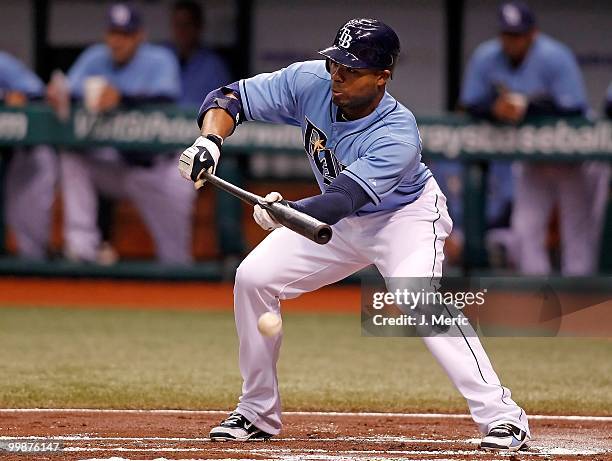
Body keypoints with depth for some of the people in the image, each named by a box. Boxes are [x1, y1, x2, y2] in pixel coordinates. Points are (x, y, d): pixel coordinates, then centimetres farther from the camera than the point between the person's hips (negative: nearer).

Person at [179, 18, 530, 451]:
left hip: (405, 216, -6)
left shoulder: (398, 135, -36)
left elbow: (342, 200, -44)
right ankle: (257, 415, 9)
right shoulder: (310, 83, -21)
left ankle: (502, 416, -29)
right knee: (253, 277, -5)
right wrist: (210, 141, -35)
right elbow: (230, 97, -15)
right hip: (340, 220, 6)